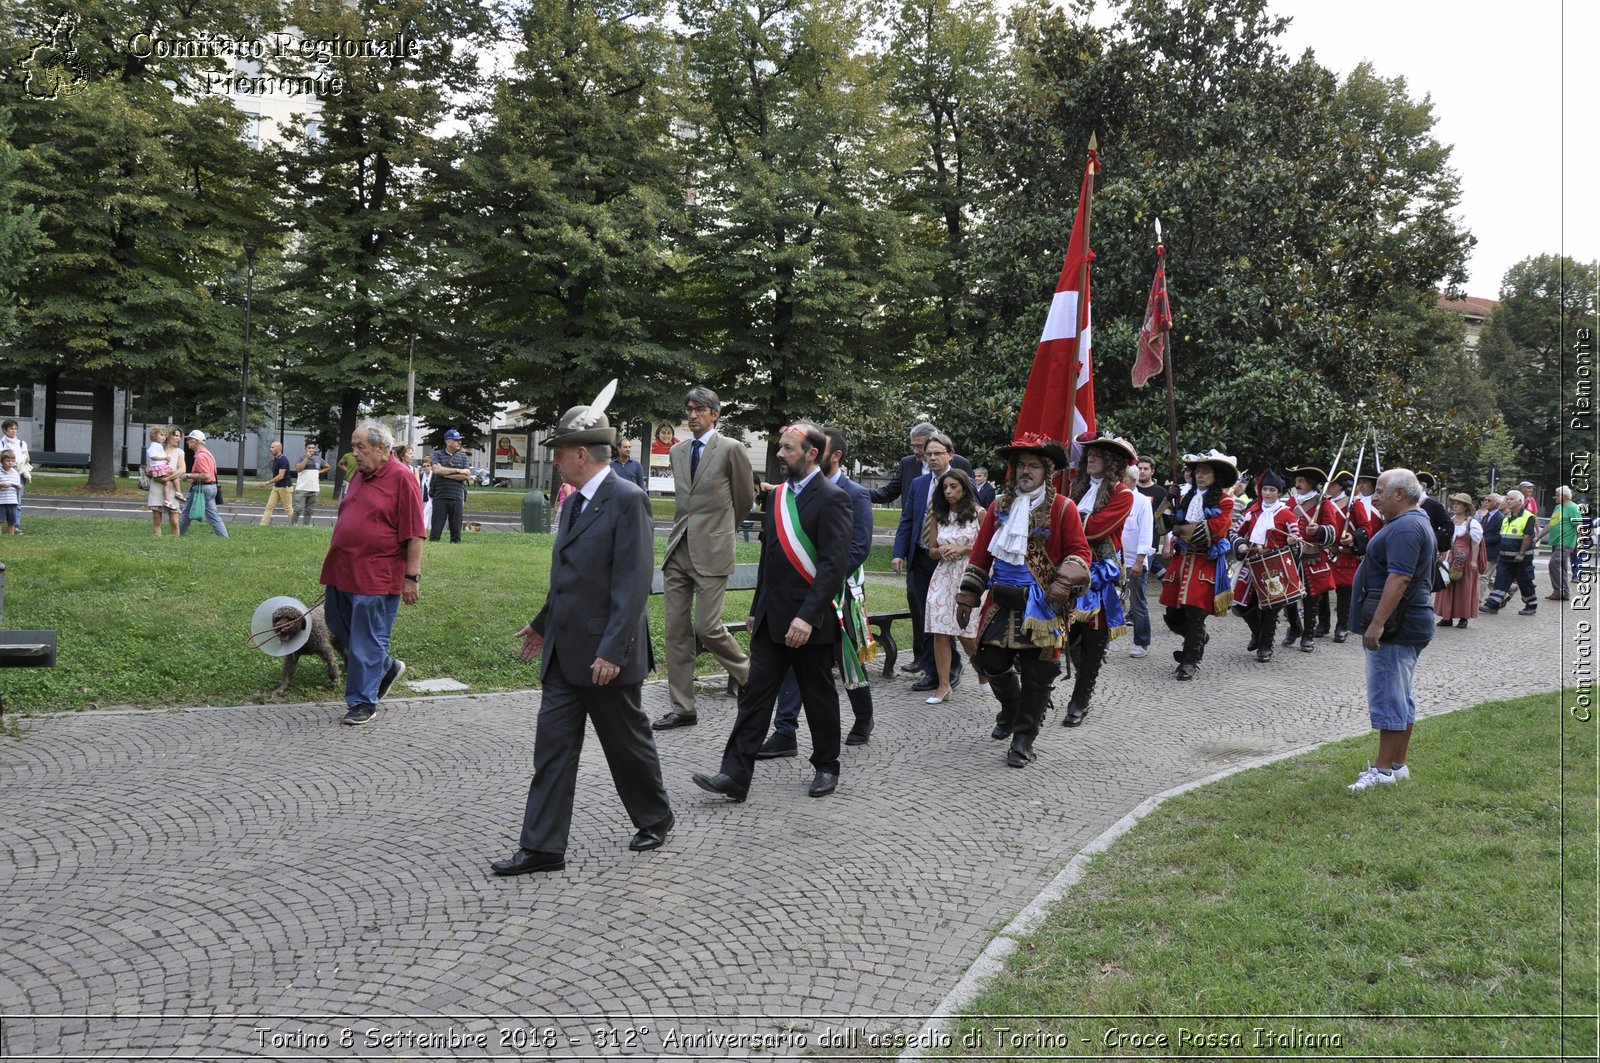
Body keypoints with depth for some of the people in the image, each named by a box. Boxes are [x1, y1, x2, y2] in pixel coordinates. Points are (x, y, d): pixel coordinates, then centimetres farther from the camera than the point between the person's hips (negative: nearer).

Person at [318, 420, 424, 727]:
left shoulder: (401, 479, -12)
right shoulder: (359, 476, 13)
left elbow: (414, 535, -14)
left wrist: (412, 577, -17)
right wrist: (336, 566, 24)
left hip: (376, 579, -8)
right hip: (342, 574, 9)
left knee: (367, 643, 0)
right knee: (339, 629, 17)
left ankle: (363, 704, 12)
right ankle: (387, 667, 35)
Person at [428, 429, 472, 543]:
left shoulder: (463, 456, 11)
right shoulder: (438, 454, 7)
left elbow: (467, 476, -2)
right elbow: (437, 470, -12)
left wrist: (446, 474, -7)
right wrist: (458, 471, -9)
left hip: (457, 498, 2)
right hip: (440, 497, -2)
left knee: (456, 530, 5)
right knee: (435, 529, -1)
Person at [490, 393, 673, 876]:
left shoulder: (628, 500, -16)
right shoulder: (573, 503, 11)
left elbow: (633, 583, -21)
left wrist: (611, 651, -25)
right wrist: (542, 624, 26)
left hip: (605, 655, -8)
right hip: (563, 652, 8)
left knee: (628, 743, 10)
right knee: (552, 748, 6)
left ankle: (654, 819, 32)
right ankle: (542, 846, 12)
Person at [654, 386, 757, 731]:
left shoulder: (730, 448, -5)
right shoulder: (677, 451, 12)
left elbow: (746, 496, 6)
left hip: (711, 551, -6)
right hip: (678, 549, 6)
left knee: (707, 626, -10)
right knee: (676, 629, 4)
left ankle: (750, 676, 17)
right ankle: (683, 708, 11)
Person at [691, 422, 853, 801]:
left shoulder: (831, 498, -12)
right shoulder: (777, 495, 12)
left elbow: (834, 564, -19)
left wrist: (808, 616, -25)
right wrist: (757, 609, 19)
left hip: (809, 621, -7)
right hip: (771, 618, 7)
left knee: (819, 698, 9)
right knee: (754, 693, 2)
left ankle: (826, 768, 26)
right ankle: (735, 774, 2)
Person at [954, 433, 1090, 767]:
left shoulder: (1063, 508, -4)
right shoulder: (999, 506, 9)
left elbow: (1079, 552, -6)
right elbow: (981, 553, 11)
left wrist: (1064, 583, -24)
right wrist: (967, 597, 8)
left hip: (1043, 606, -4)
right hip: (1002, 602, 4)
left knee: (1036, 674, 0)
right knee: (992, 661, 7)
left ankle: (1023, 740, 12)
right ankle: (1010, 709, 37)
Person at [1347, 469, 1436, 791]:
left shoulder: (1405, 528, -18)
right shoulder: (1419, 523, 18)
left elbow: (1399, 578, -27)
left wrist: (1377, 623, -28)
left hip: (1395, 629, -11)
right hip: (1407, 628, 11)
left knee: (1387, 698, -6)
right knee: (1402, 698, 14)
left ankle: (1384, 769, -2)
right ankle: (1398, 765, 21)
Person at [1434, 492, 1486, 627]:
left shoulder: (1472, 523, -5)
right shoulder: (1449, 521, 12)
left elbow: (1475, 543, -8)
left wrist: (1474, 560, -14)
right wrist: (1442, 556, 12)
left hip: (1464, 560, -5)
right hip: (1448, 558, 5)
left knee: (1464, 588, 0)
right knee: (1447, 587, 4)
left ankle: (1463, 617, 7)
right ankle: (1447, 617, 10)